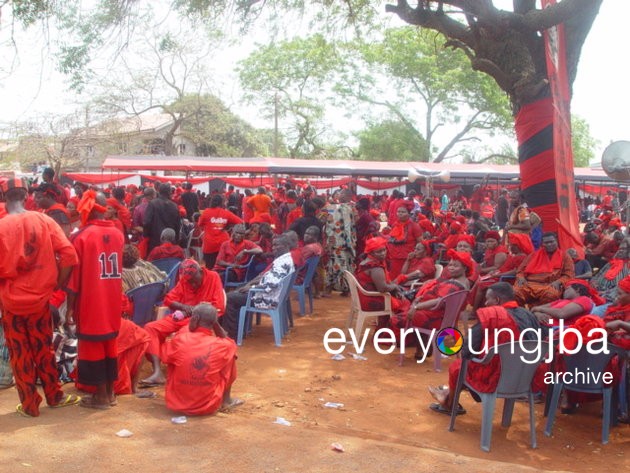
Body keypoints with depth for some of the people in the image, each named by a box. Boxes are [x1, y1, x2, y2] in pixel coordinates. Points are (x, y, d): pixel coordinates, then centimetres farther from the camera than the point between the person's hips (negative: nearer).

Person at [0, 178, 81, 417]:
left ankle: (30, 405, 21)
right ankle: (54, 396, 28)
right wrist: (58, 283, 2)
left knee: (20, 354, 11)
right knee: (44, 350, 18)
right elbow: (69, 255, -11)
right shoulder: (44, 220, -7)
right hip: (39, 298, 2)